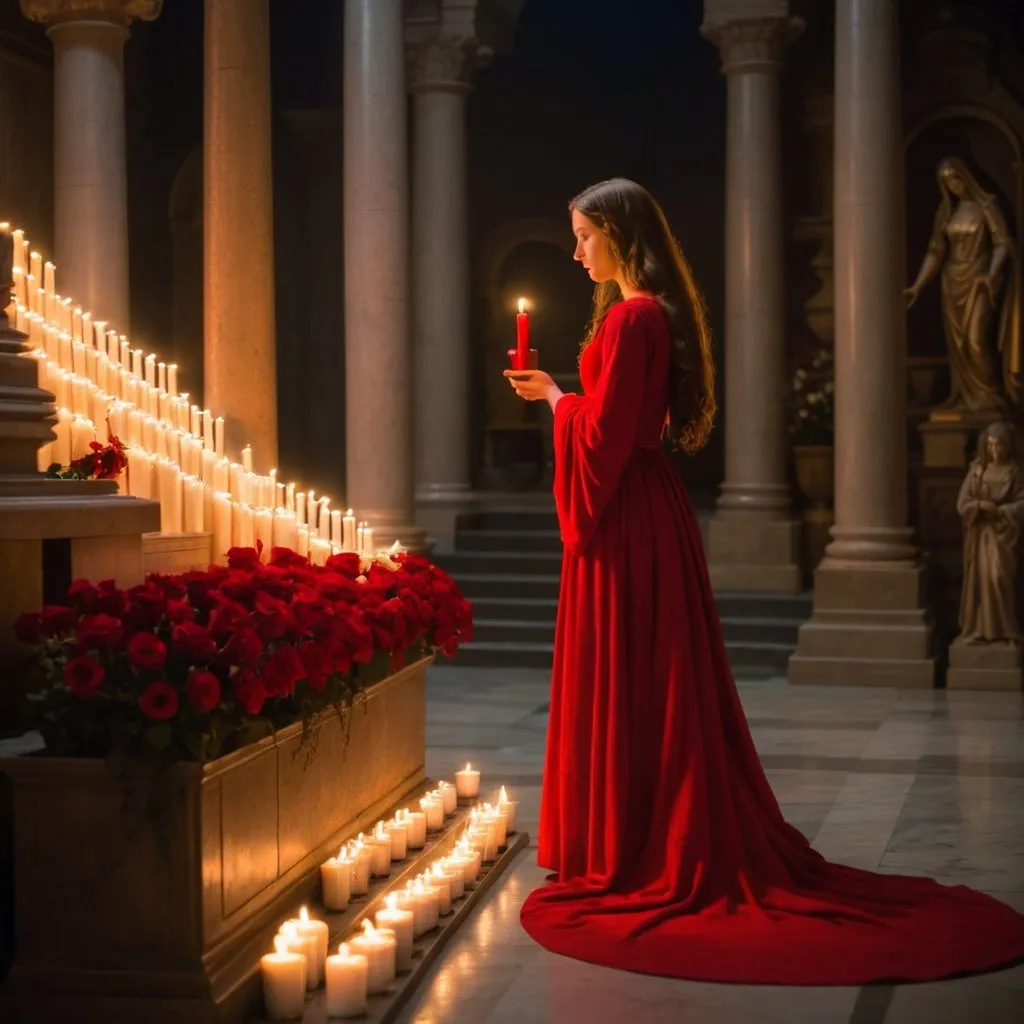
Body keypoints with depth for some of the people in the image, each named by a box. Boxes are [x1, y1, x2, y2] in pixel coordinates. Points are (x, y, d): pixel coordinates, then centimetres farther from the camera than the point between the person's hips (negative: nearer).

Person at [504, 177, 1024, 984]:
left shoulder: (630, 318, -16)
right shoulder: (661, 312, 13)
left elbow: (603, 437, -19)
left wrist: (555, 398, -1)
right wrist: (555, 393, 18)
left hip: (626, 523, -10)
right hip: (652, 511, 10)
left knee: (625, 687, -1)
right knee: (663, 686, 14)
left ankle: (635, 862, 8)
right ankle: (700, 854, 23)